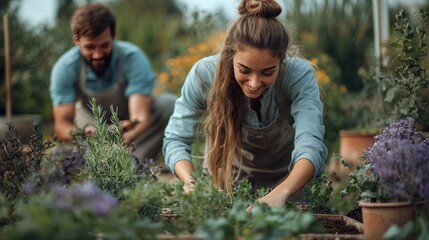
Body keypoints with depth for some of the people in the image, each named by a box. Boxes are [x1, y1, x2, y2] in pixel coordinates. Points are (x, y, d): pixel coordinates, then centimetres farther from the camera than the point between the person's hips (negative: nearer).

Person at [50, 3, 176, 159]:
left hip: (130, 126, -1)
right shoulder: (64, 68, -26)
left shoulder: (133, 58, -30)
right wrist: (82, 135, -53)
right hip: (92, 122, 1)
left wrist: (129, 136, -64)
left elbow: (141, 115, -39)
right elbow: (61, 123, -28)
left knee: (168, 104, -28)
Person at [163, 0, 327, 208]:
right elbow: (176, 140, -17)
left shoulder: (300, 75, -24)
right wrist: (191, 182, -38)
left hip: (289, 186, 0)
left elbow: (311, 147, -35)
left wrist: (280, 194, -54)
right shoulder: (204, 74, -22)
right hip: (223, 187, 0)